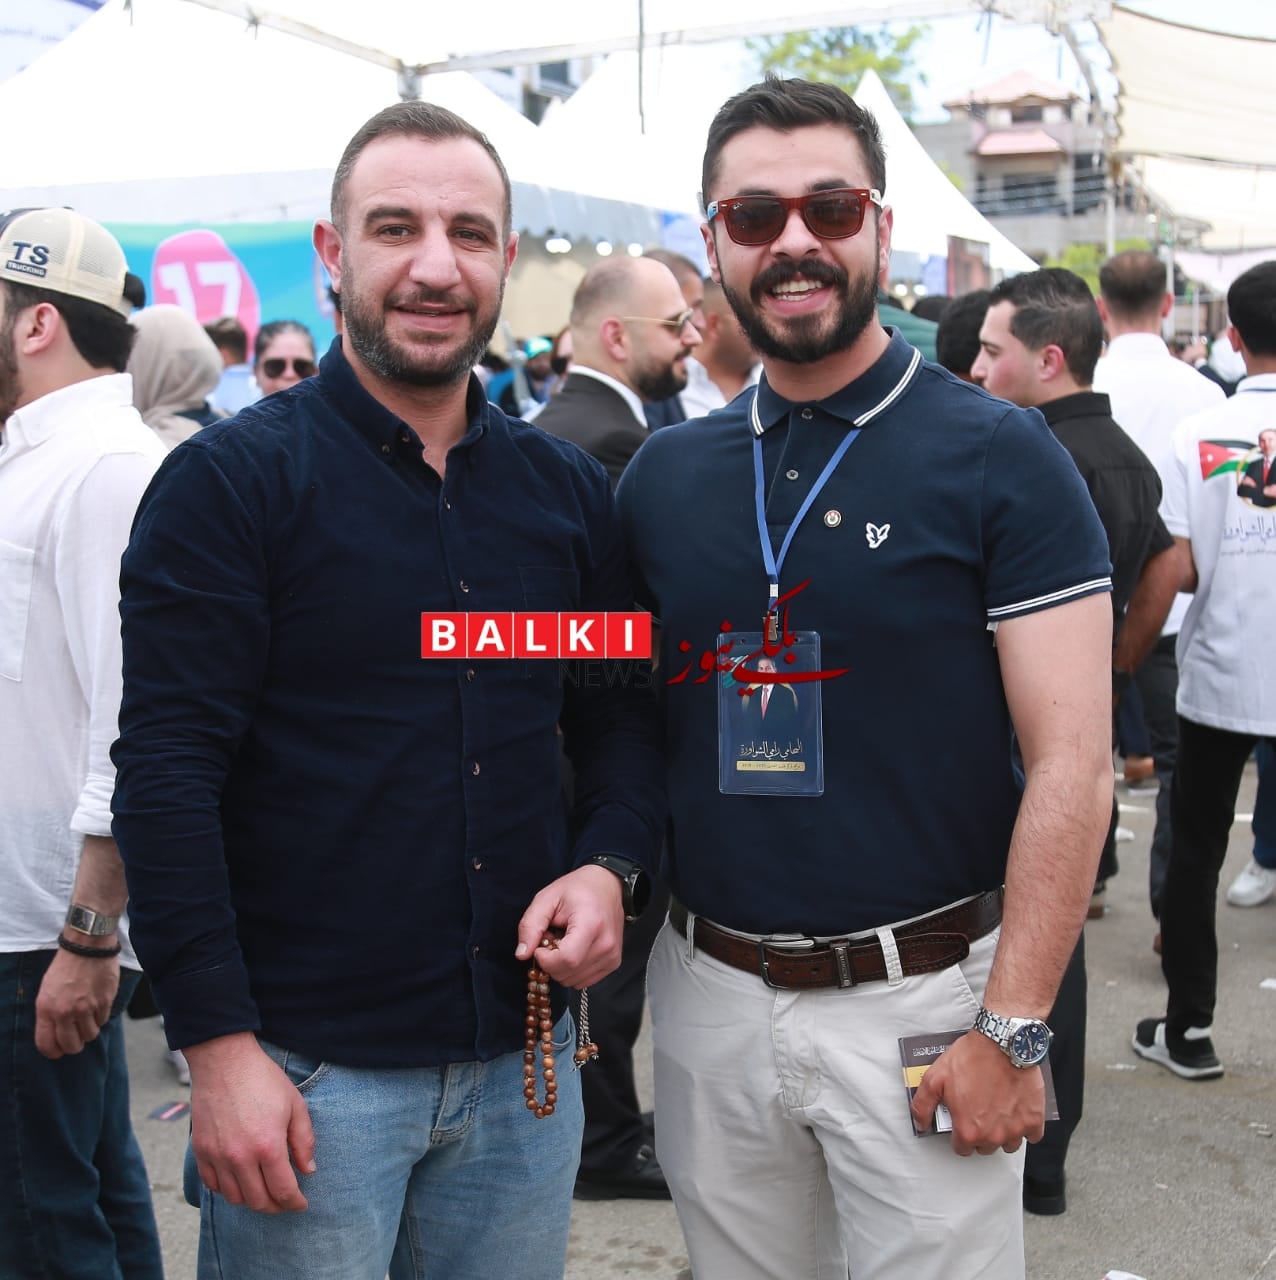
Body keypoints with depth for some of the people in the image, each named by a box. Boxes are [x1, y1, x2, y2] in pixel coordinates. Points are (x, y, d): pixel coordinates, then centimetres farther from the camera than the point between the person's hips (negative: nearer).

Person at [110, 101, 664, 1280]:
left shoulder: (568, 489, 7)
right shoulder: (229, 480, -8)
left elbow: (622, 719, 14)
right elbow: (167, 772, -12)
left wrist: (611, 867, -5)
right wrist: (218, 1044, -16)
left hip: (521, 1061, 5)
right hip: (305, 1070, -4)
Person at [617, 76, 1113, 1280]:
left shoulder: (997, 456, -9)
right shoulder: (660, 475, 4)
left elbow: (1071, 762, -12)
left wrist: (1013, 1029, -15)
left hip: (919, 994, -4)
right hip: (708, 994, 4)